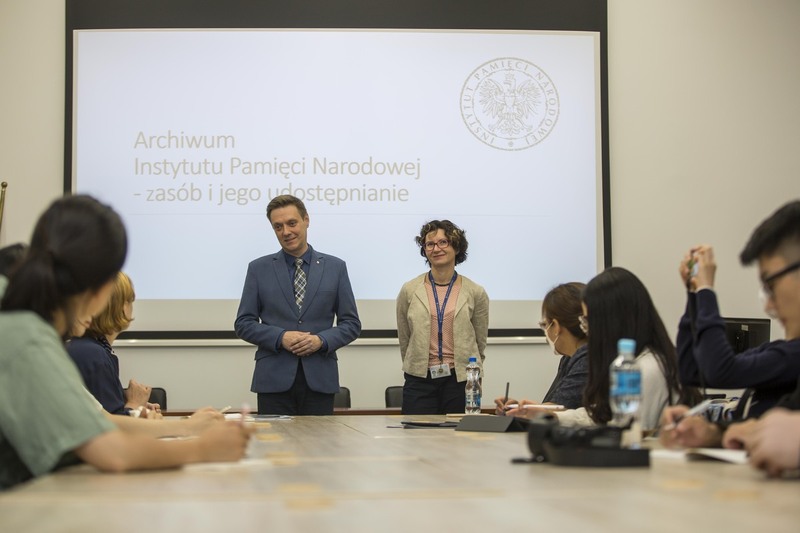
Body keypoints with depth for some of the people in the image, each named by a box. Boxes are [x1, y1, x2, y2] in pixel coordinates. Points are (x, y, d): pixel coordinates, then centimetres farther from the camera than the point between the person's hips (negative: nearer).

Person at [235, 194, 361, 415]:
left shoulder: (335, 267, 8)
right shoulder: (259, 269, 7)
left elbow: (351, 323, 8)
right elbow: (243, 323, 5)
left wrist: (322, 340, -11)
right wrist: (280, 337, -11)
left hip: (320, 379, 0)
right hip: (274, 379, 0)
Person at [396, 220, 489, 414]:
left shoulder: (475, 293, 2)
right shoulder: (409, 291, 4)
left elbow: (480, 342, 11)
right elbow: (404, 340, 12)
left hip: (461, 380, 0)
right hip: (420, 381, 0)